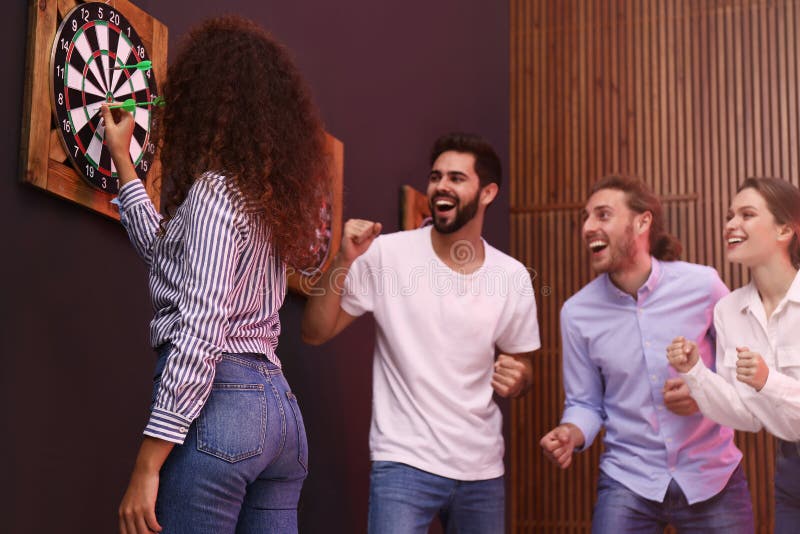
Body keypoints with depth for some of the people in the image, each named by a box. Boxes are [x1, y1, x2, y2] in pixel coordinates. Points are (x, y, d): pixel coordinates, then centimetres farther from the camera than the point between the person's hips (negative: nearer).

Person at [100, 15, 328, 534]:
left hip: (216, 401, -9)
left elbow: (200, 331, -18)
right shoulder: (270, 194, 17)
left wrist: (147, 466, -18)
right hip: (278, 406, 9)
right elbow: (166, 249, 33)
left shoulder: (215, 188, -8)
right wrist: (122, 158, 41)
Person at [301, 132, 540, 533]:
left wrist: (516, 380, -11)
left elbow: (521, 367, 12)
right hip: (405, 463, -4)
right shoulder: (387, 254, -8)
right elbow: (315, 333, -8)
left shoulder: (513, 276, 0)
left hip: (483, 470, 4)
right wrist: (344, 260, -21)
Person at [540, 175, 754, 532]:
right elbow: (585, 403, 1)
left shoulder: (703, 284, -9)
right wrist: (571, 434, -19)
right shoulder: (577, 312, -6)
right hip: (628, 481, 0)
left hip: (712, 476, 0)